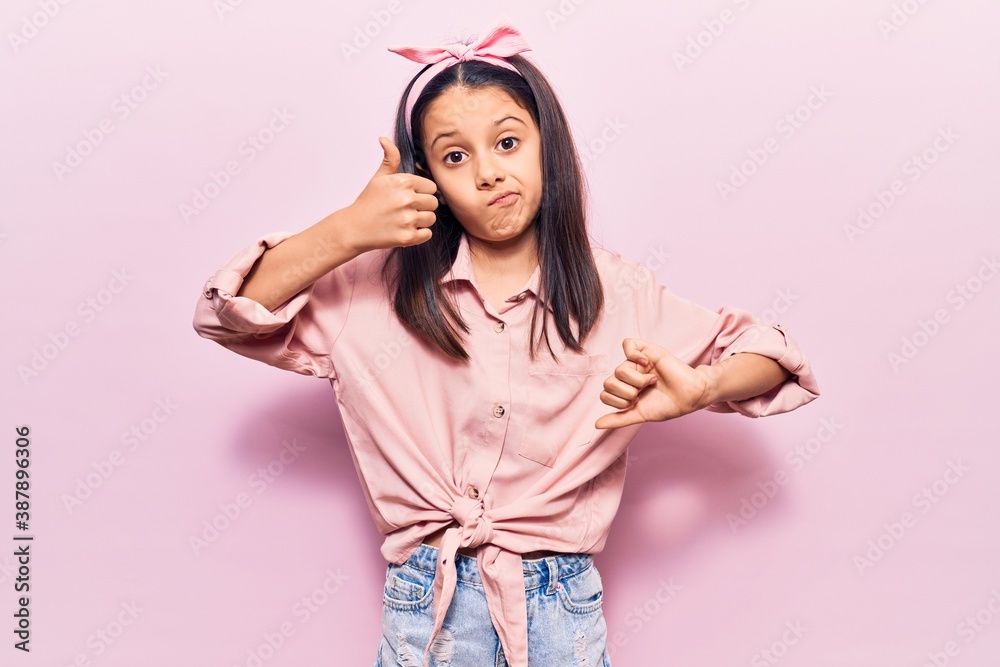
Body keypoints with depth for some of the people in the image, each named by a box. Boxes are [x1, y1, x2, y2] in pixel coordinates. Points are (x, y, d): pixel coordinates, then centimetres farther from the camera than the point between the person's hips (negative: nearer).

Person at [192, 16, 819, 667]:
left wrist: (697, 389, -19)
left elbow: (766, 352, 4)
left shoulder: (615, 291, -2)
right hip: (425, 612, 0)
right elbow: (230, 312, -5)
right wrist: (347, 232, -18)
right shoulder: (383, 288, -2)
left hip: (561, 613, 1)